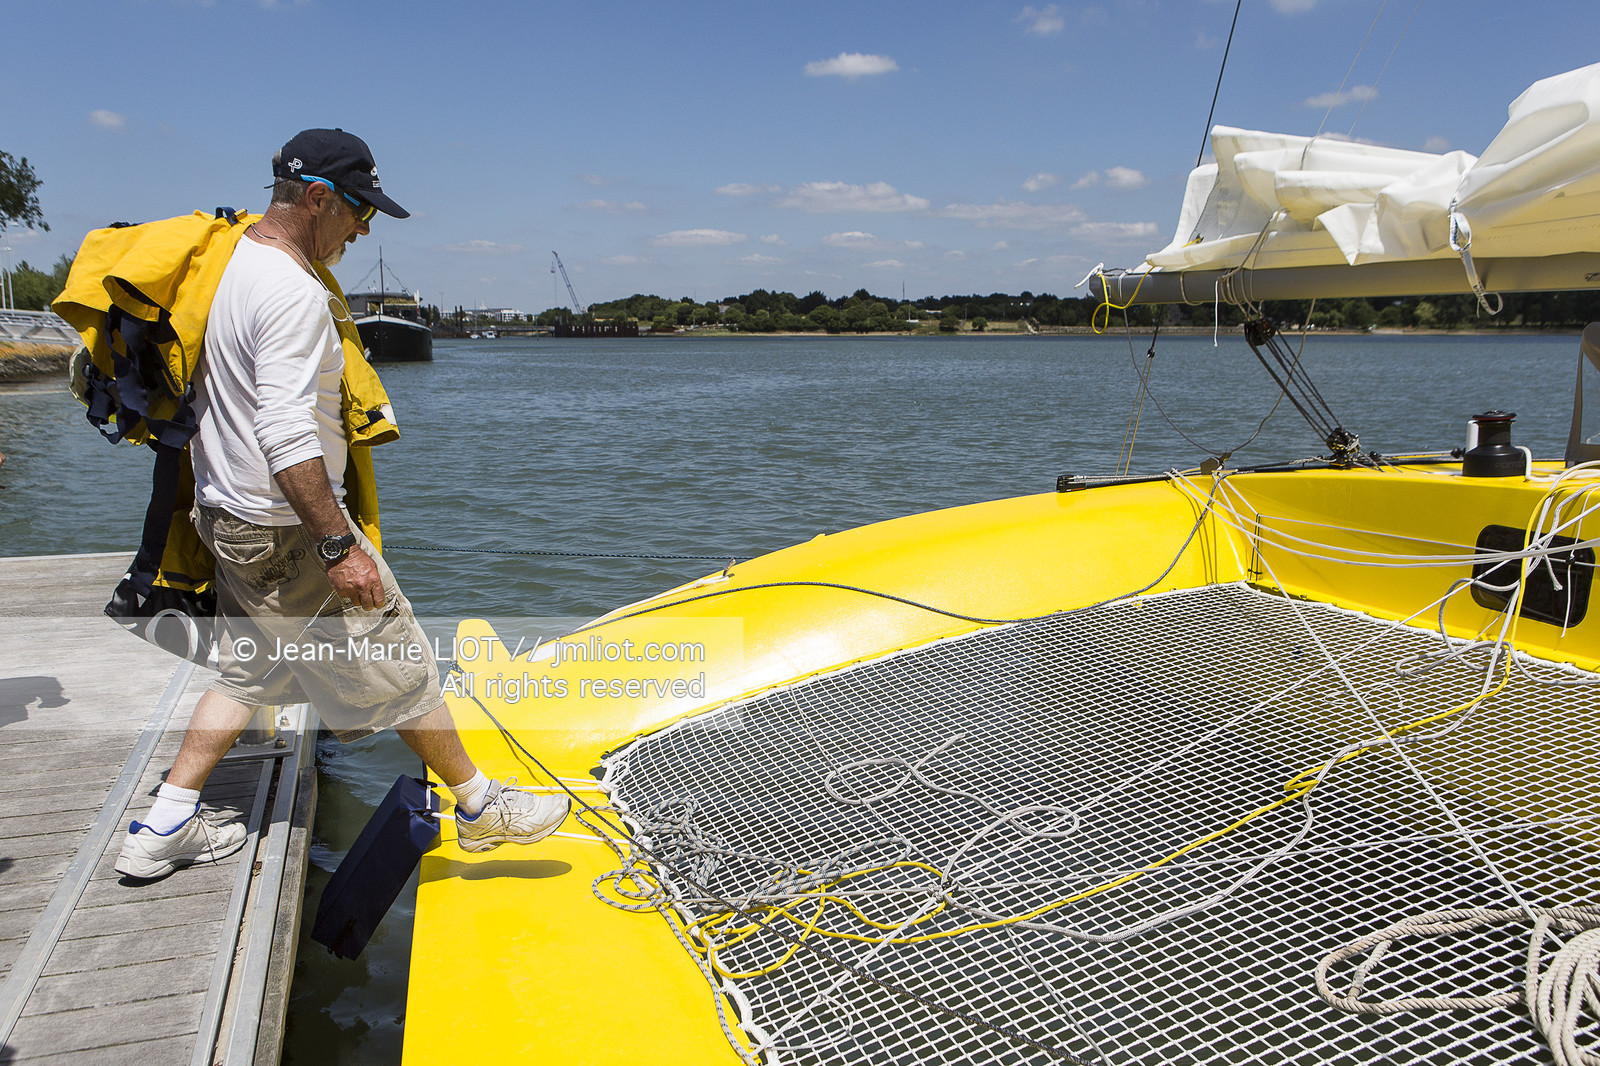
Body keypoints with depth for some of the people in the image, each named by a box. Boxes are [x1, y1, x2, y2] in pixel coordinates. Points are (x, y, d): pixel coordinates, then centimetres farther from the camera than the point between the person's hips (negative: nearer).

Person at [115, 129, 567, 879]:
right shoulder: (294, 294, -22)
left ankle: (163, 831, 27)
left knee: (246, 672, 21)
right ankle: (479, 806, 18)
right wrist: (339, 545, -27)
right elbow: (287, 437, -29)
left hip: (230, 516, 10)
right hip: (289, 532, -9)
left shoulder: (228, 266, 9)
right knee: (398, 668, 3)